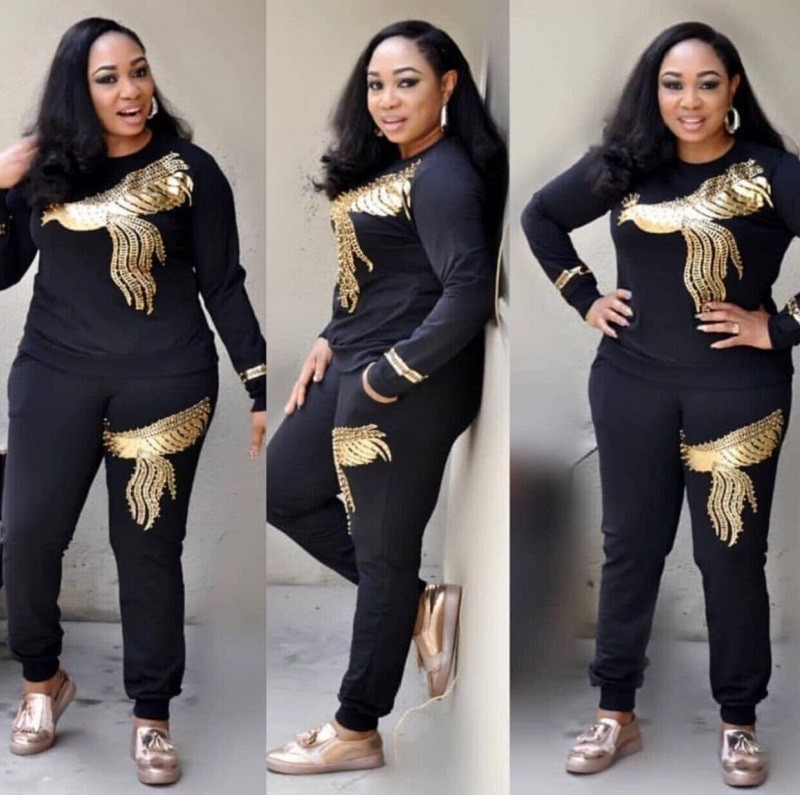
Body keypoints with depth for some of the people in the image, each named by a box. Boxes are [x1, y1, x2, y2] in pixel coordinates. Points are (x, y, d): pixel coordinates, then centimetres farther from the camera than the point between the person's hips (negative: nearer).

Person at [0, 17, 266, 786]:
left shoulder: (190, 171, -3)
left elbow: (224, 286, 0)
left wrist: (261, 390, -2)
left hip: (163, 382, -2)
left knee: (149, 548, 4)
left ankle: (151, 715, 19)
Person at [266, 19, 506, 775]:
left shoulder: (444, 178, -19)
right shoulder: (388, 165, 11)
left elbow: (468, 294, -29)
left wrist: (389, 377, -22)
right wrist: (330, 342, 8)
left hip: (409, 387, -11)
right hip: (358, 370, 11)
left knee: (382, 549, 2)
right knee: (284, 490, 19)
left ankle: (357, 731, 18)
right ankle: (420, 602, 22)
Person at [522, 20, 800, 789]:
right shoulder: (622, 164, 1)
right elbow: (540, 216, 16)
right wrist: (585, 299, 8)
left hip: (736, 391, -3)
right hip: (631, 386, 3)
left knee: (731, 556, 5)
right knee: (629, 546, 11)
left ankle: (738, 721, 21)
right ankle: (615, 712, 23)